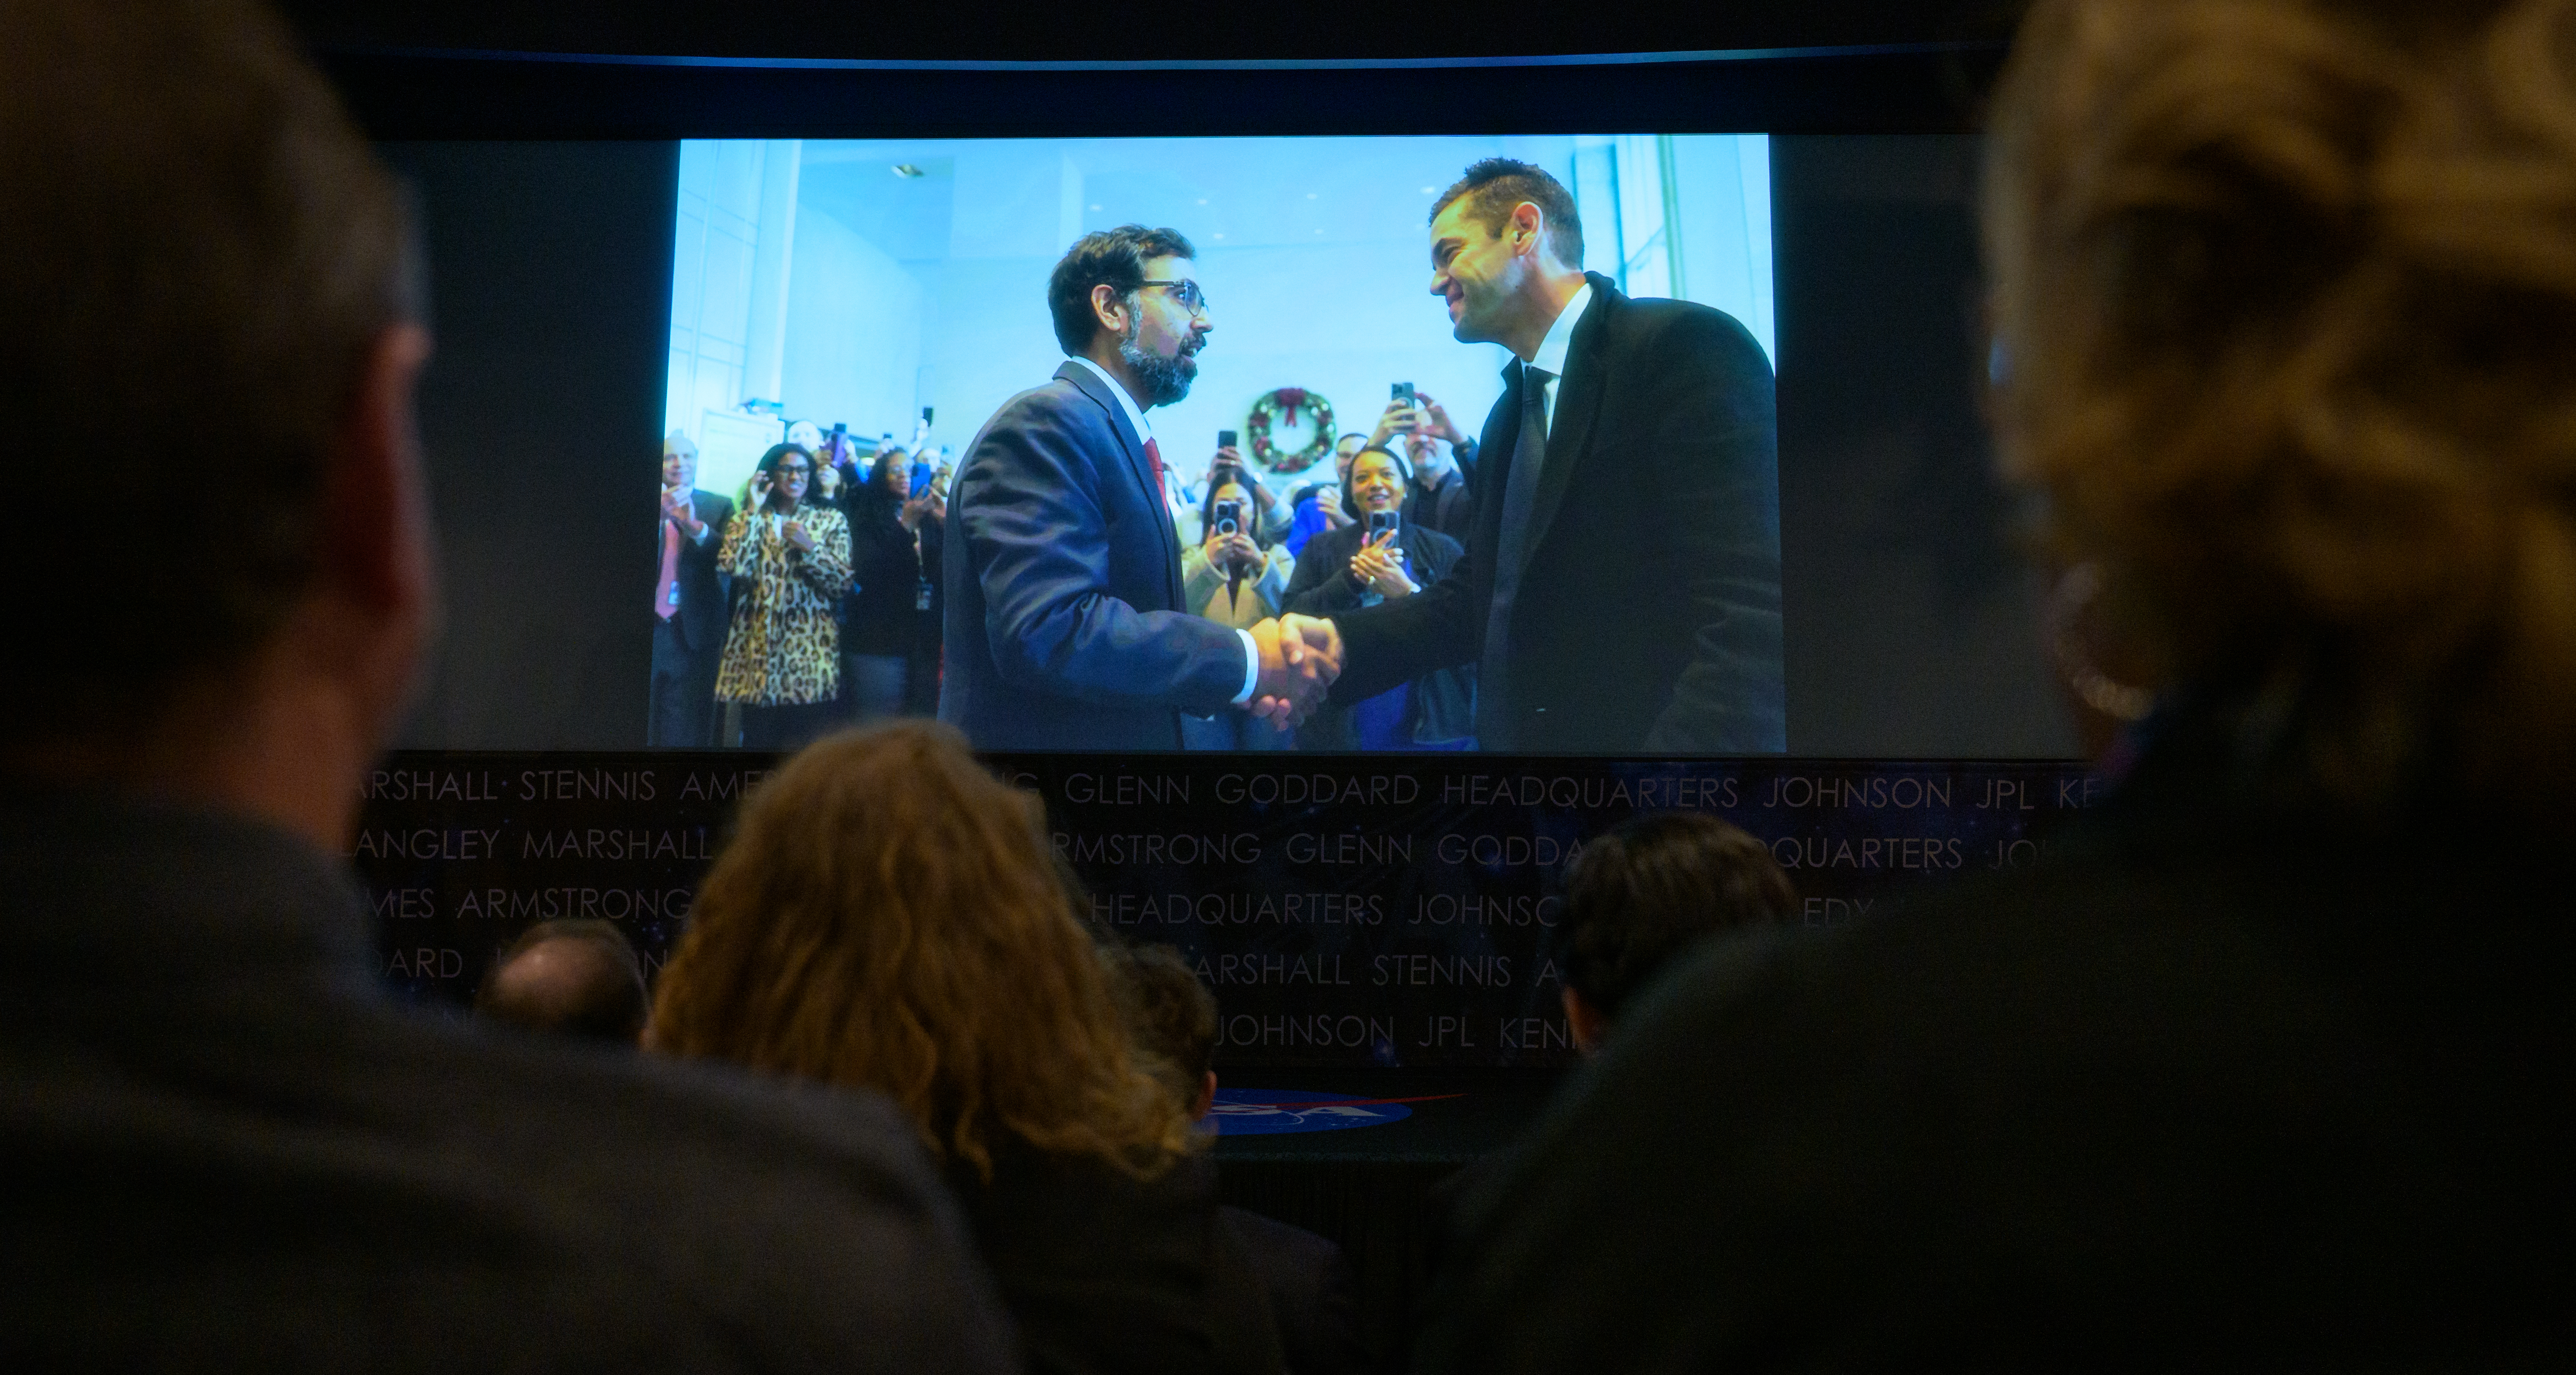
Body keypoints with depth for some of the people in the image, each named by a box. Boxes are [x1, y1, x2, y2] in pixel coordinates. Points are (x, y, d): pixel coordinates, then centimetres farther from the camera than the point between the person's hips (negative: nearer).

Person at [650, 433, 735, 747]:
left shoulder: (720, 508, 8)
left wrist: (695, 526, -22)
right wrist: (657, 516, -21)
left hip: (694, 633, 0)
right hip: (646, 629, 1)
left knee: (687, 733, 0)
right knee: (639, 732, 2)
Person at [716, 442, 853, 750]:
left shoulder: (831, 521, 10)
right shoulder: (750, 519, 12)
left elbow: (843, 584, 1)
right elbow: (732, 566, -7)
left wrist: (810, 548, -10)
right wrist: (753, 512, -4)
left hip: (811, 654, -1)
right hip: (759, 649, 1)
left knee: (808, 746, -4)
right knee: (758, 741, 1)